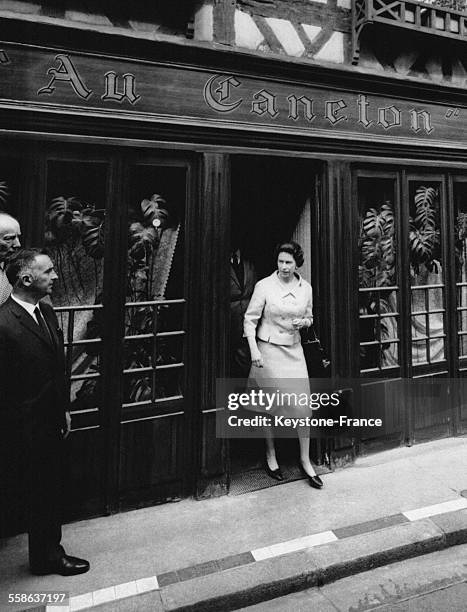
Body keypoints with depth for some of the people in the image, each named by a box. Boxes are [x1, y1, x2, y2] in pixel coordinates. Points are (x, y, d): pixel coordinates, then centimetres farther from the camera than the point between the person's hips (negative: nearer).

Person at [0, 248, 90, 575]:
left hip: (53, 419, 8)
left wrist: (64, 410, 10)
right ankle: (46, 557, 34)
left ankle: (50, 549, 42)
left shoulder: (47, 312, 4)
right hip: (31, 426, -8)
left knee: (51, 489, 21)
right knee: (41, 493, 12)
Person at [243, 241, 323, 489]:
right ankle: (271, 456, 28)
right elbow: (250, 320, -6)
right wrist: (254, 350, -15)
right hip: (268, 350, -3)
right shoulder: (264, 286, -8)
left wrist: (302, 322, -7)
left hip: (294, 350, 3)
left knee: (302, 404, 1)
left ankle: (305, 460, 20)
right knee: (270, 405, 7)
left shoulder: (305, 287, 3)